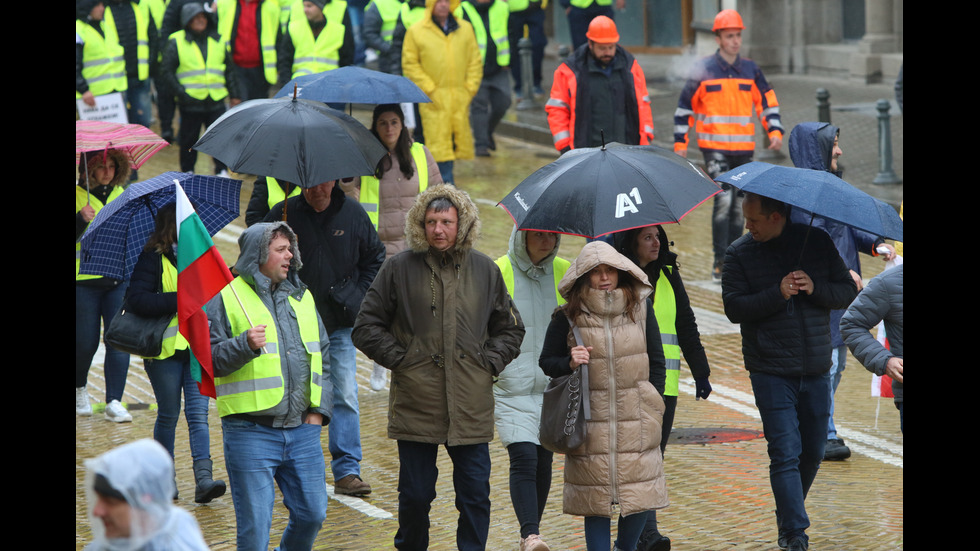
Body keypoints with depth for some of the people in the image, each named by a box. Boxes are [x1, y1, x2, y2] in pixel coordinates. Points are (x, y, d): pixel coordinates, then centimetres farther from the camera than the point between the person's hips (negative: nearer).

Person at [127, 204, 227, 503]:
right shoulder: (153, 259, -5)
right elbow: (136, 299, -17)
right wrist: (180, 300, -22)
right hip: (166, 347, -3)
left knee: (198, 413, -6)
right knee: (168, 414, 6)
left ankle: (203, 478, -14)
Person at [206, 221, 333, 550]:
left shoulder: (302, 297, 16)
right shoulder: (227, 298, -2)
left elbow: (324, 356, 20)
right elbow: (210, 358, -7)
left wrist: (319, 408, 11)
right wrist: (244, 345, -24)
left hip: (303, 429, 5)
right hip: (251, 433, -5)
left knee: (312, 514, 8)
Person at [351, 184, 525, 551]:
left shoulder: (485, 270, 8)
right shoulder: (399, 268, 1)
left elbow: (510, 328, 19)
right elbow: (367, 327, 6)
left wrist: (489, 362, 4)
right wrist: (399, 359, -3)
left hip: (471, 409, 2)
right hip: (416, 406, -2)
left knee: (475, 495, 2)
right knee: (415, 495, 4)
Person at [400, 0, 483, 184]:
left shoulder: (465, 29, 8)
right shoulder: (415, 32, 0)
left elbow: (475, 61, 12)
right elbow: (409, 64, 0)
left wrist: (470, 88, 1)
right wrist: (429, 89, -8)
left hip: (460, 98, 3)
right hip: (434, 100, -3)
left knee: (461, 139, 4)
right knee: (439, 141, -7)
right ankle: (446, 182, -5)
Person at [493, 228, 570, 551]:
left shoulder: (565, 273, 5)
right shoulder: (497, 272, -5)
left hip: (553, 386, 4)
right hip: (511, 387, -4)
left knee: (544, 461, 8)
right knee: (524, 458, -16)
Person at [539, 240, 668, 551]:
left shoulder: (641, 308, 4)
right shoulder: (567, 317, -2)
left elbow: (656, 362, 11)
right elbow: (546, 363, 7)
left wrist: (653, 404, 5)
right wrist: (569, 363, -14)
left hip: (636, 420, 2)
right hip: (590, 418, -2)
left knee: (640, 491, 2)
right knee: (596, 497, 0)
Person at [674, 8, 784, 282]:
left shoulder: (751, 70, 7)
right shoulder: (703, 70, -2)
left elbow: (768, 102, 12)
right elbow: (684, 107, 4)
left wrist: (775, 132, -3)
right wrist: (680, 143, 0)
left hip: (744, 148, 4)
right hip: (714, 147, -4)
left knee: (739, 204, 8)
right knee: (723, 200, -16)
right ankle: (720, 262, -11)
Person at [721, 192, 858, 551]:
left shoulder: (817, 242, 3)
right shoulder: (740, 253, -2)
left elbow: (848, 292, 4)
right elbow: (734, 307, -9)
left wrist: (815, 289, -15)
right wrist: (778, 294, -22)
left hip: (816, 370, 3)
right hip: (771, 372, -3)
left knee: (813, 451, 13)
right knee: (785, 453, -10)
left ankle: (788, 517, 33)